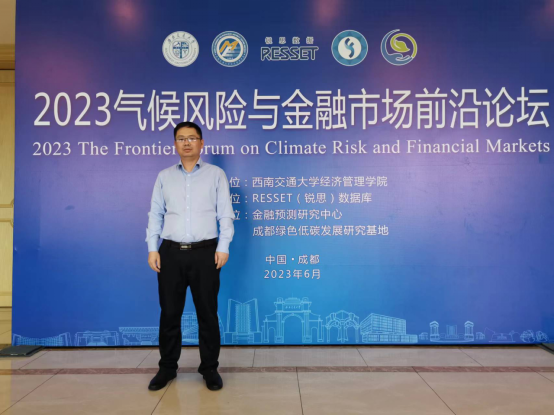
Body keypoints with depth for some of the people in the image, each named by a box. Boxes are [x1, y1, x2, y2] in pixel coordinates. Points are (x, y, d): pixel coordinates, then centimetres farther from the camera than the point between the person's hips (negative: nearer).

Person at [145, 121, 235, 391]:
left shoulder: (216, 174, 5)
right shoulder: (164, 176, 12)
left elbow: (225, 214, 1)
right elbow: (155, 215, 9)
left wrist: (223, 247, -8)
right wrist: (152, 249, 1)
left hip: (205, 252, -2)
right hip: (171, 252, 2)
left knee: (207, 312, 6)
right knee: (169, 313, 9)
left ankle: (209, 368, 20)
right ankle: (167, 367, 25)